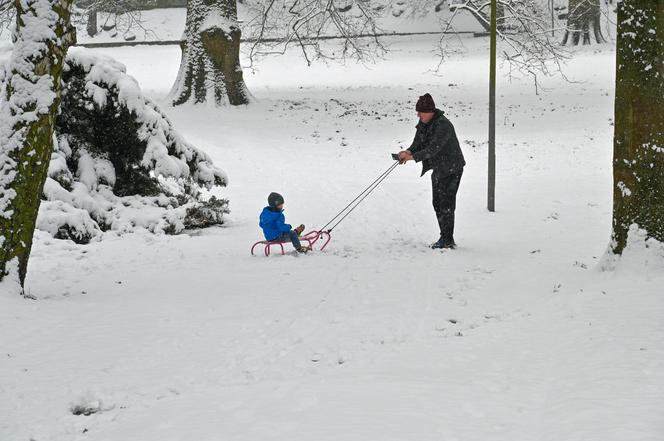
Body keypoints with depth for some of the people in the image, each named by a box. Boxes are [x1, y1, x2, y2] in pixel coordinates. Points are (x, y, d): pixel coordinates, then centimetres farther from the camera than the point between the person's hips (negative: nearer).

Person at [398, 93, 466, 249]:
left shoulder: (443, 125, -25)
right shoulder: (423, 124, 3)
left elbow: (434, 148, -32)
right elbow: (418, 143, 2)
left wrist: (413, 156, -36)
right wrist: (409, 151, -20)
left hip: (452, 169, -9)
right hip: (438, 169, 9)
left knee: (446, 204, -9)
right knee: (437, 204, 12)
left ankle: (448, 240, -4)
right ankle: (445, 238, 21)